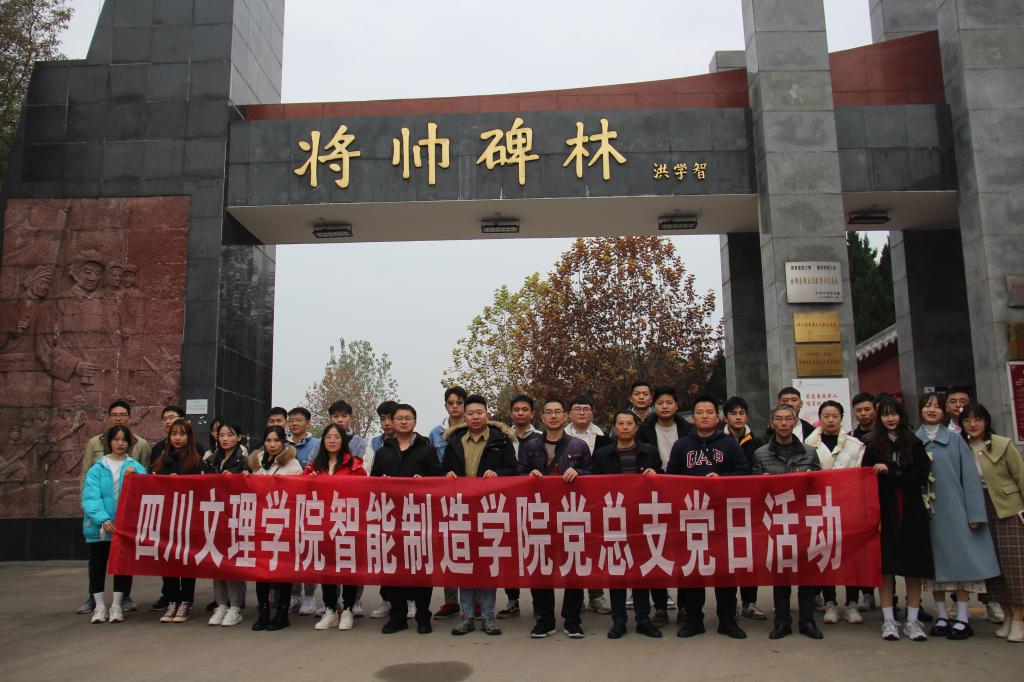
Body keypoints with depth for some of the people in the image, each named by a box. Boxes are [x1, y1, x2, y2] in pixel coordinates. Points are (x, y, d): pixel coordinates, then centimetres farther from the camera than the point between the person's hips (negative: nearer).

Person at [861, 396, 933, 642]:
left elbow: (922, 476, -4)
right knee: (886, 565, 0)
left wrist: (889, 473, -12)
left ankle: (912, 621, 11)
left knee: (914, 565, 2)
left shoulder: (914, 444, 7)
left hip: (912, 512, 1)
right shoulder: (873, 446, 6)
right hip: (884, 511, -1)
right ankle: (888, 620, 7)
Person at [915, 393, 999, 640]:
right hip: (926, 511, 1)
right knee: (935, 562, 6)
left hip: (954, 509, -1)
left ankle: (962, 618, 6)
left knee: (960, 559, -1)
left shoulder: (956, 441, 3)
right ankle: (942, 616, 15)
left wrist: (975, 513, -5)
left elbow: (970, 477, 0)